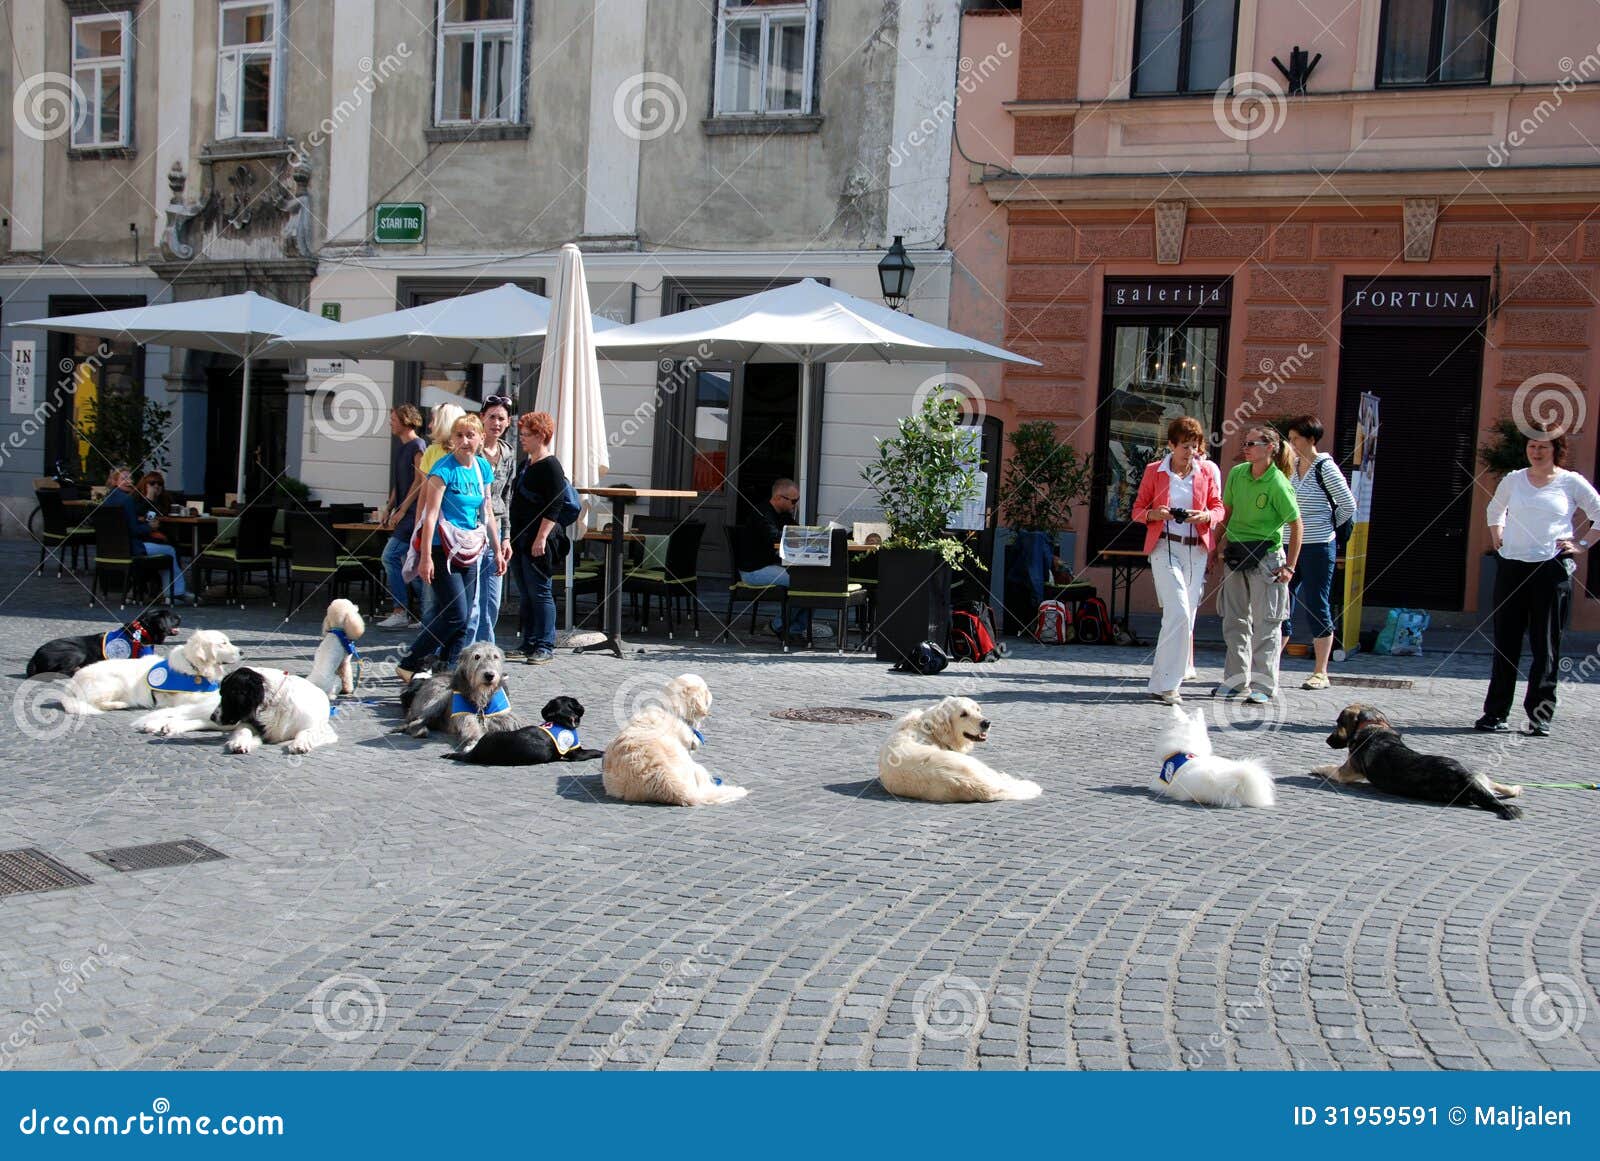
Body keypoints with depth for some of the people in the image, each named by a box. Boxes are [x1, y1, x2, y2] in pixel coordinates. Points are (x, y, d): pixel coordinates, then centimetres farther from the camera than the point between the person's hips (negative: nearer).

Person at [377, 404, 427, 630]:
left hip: (413, 513, -9)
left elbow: (419, 483, -15)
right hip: (404, 514, 9)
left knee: (390, 556, -13)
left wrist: (402, 509, -15)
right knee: (408, 564, 9)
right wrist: (389, 507, 12)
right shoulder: (403, 448, 18)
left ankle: (401, 613, -9)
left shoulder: (418, 446, -10)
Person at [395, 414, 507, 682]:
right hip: (443, 549, -7)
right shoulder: (444, 468, -11)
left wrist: (497, 550, 19)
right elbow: (430, 514, -14)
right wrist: (425, 557, -18)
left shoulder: (482, 467, 10)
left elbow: (487, 512, 18)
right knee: (455, 616, -11)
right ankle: (409, 663, 1)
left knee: (461, 619, 5)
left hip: (470, 551, 7)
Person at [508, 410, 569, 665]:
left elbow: (554, 507, -17)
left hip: (538, 541, -9)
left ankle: (545, 647, -1)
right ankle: (528, 644, 19)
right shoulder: (525, 464, 17)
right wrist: (510, 537, 21)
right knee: (525, 595, 12)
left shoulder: (551, 467, -11)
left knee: (539, 593, -6)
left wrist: (541, 538, -22)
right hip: (519, 538, 9)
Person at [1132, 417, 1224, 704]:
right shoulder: (1154, 472, 3)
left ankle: (1163, 682, 13)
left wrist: (1206, 515, -9)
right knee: (1179, 612, -17)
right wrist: (1155, 514, -15)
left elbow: (1218, 507, 13)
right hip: (1165, 548, -4)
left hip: (1196, 550, 4)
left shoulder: (1205, 473, 8)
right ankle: (1166, 683, -11)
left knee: (1187, 615, 4)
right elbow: (1138, 510, 7)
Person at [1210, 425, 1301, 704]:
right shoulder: (1237, 474, 2)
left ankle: (1263, 685, 4)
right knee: (1234, 620, 11)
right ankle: (1236, 679, 21)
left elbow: (1295, 525, -9)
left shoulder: (1278, 484, -14)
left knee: (1264, 623, -2)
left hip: (1265, 555, -6)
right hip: (1235, 554, 6)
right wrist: (1217, 545, 13)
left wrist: (1289, 566, -10)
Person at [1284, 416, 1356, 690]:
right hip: (1290, 545, 6)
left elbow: (1348, 505, -6)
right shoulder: (1292, 466, 10)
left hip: (1317, 547, -6)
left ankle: (1321, 673, 5)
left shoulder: (1325, 467, -8)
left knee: (1317, 608, -1)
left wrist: (1328, 525, 4)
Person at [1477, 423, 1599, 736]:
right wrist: (1498, 538, 16)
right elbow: (1495, 509, 28)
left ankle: (1540, 715, 4)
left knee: (1546, 646, -1)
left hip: (1552, 570, -3)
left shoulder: (1571, 482, 1)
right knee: (1505, 644, 4)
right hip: (1511, 568, 3)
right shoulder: (1513, 480, 9)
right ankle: (1495, 712, 7)